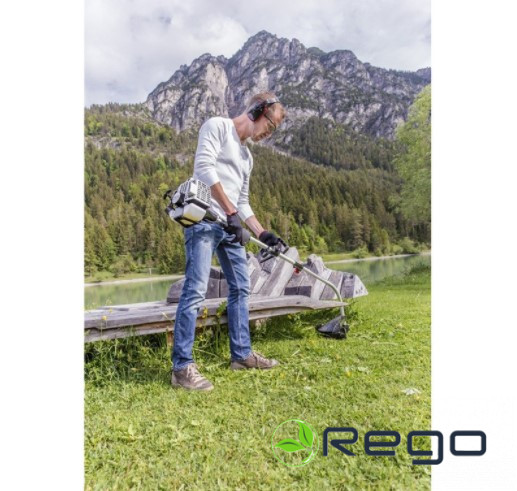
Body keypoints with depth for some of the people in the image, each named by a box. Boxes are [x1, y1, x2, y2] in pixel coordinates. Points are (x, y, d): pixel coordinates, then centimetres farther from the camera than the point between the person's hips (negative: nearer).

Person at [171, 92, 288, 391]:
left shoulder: (247, 156, 26)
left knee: (241, 288, 10)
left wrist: (262, 233, 13)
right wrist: (230, 210, -17)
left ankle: (241, 355, 21)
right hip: (204, 220, -9)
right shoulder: (217, 126, 3)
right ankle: (182, 367, -7)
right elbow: (204, 167, -13)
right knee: (196, 290, -12)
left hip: (230, 226, 9)